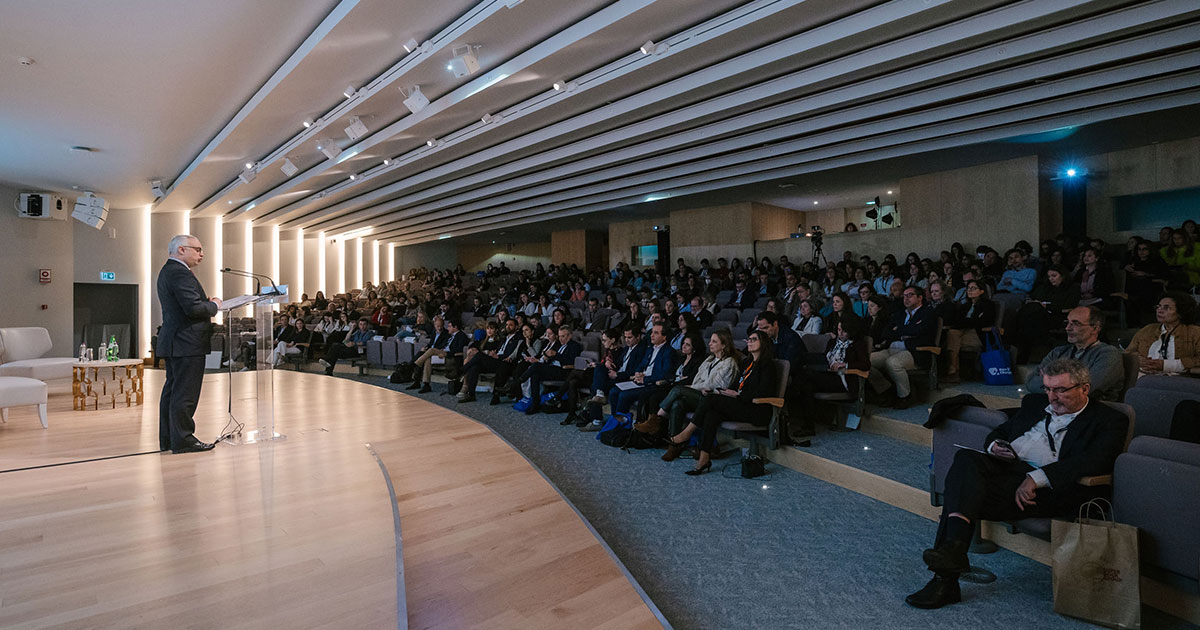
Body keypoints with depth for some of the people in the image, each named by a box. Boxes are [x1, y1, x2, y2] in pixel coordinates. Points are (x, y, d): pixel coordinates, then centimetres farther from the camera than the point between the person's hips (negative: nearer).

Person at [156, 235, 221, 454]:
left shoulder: (167, 271, 18)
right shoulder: (180, 272, -16)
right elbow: (194, 308, -23)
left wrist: (207, 302, 8)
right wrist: (214, 305, -6)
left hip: (172, 342, 11)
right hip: (187, 344, -11)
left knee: (172, 390, 15)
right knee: (185, 393, -5)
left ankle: (168, 438, 24)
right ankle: (183, 439, 1)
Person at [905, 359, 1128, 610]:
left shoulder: (1110, 420, 9)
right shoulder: (1035, 403, 26)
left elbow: (1093, 461, -9)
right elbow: (998, 432, 31)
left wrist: (1036, 478, -22)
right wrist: (994, 446, 4)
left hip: (1051, 487, -5)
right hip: (1005, 466, 5)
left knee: (963, 492, -31)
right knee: (965, 457, -31)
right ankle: (953, 547, -39)